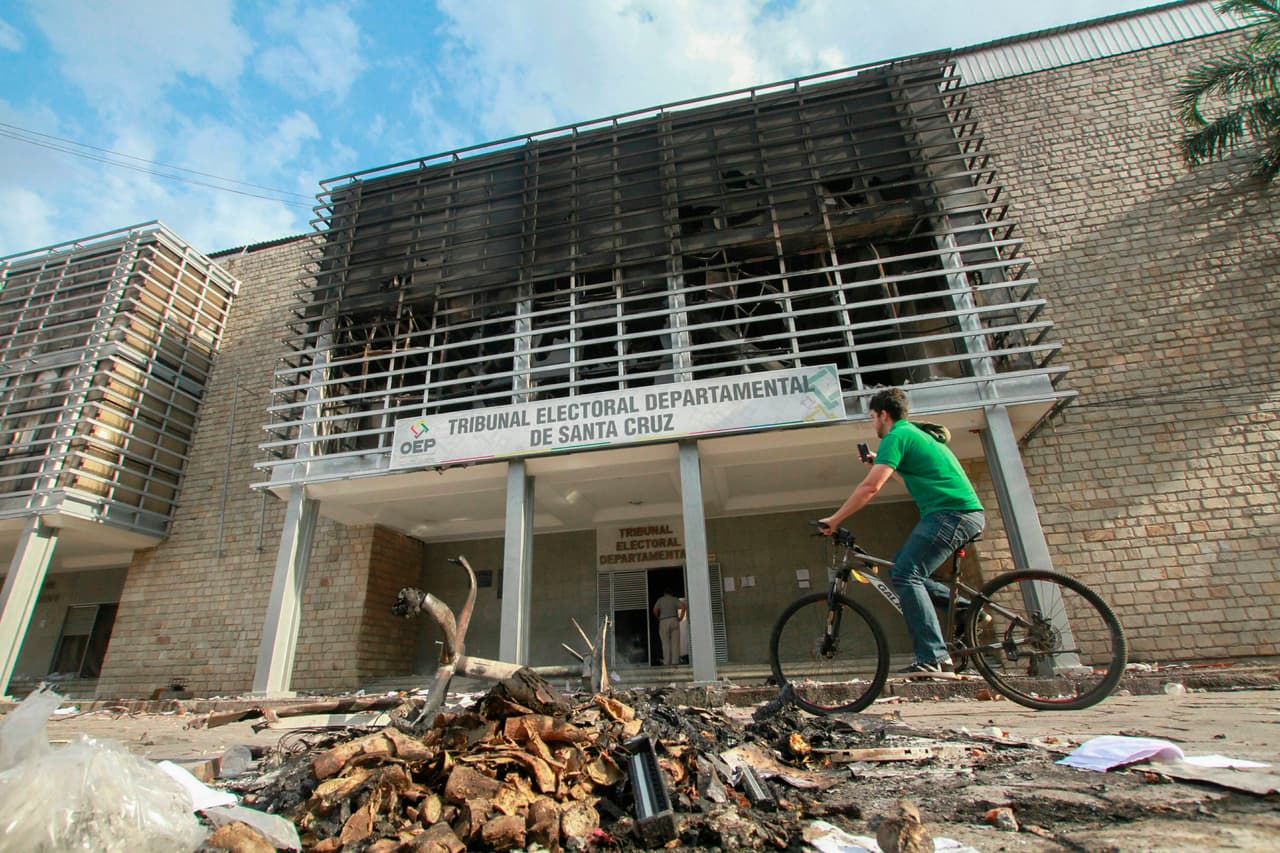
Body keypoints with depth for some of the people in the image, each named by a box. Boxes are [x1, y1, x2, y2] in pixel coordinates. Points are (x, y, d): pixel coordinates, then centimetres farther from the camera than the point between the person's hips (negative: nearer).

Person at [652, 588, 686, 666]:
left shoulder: (660, 600, 13)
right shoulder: (675, 599, 12)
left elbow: (655, 610, -2)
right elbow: (683, 607, -5)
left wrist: (658, 618, 10)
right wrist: (681, 617, 2)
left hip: (663, 622, 0)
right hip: (674, 621, 0)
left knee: (666, 643, 3)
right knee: (675, 643, 2)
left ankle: (667, 663, -2)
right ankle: (675, 662, -4)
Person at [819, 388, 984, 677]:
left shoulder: (896, 436, -7)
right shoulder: (918, 434, 24)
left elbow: (871, 486, -17)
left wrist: (834, 519, -13)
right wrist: (878, 462, 39)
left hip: (950, 513, -10)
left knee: (906, 575, -17)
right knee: (902, 569, 13)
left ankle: (935, 659, -20)